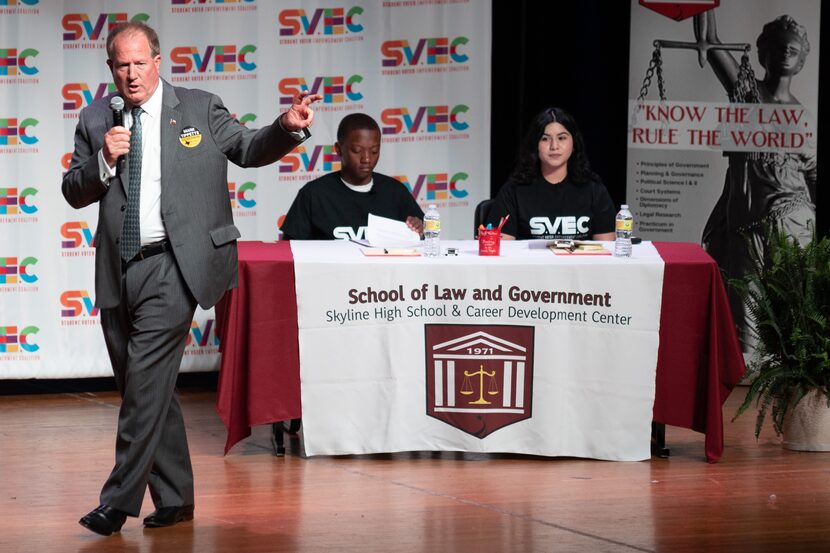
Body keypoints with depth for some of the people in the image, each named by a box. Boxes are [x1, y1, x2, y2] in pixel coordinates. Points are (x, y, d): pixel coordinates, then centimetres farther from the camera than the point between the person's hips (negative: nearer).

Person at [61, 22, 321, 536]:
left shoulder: (200, 109, 4)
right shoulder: (96, 120, 10)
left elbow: (249, 150, 9)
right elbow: (74, 193, 10)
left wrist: (289, 126, -9)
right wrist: (103, 161, -9)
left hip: (173, 266, -5)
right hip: (118, 271, 5)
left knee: (147, 381, -14)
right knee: (144, 390, 11)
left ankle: (120, 500, -10)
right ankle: (175, 499, 22)